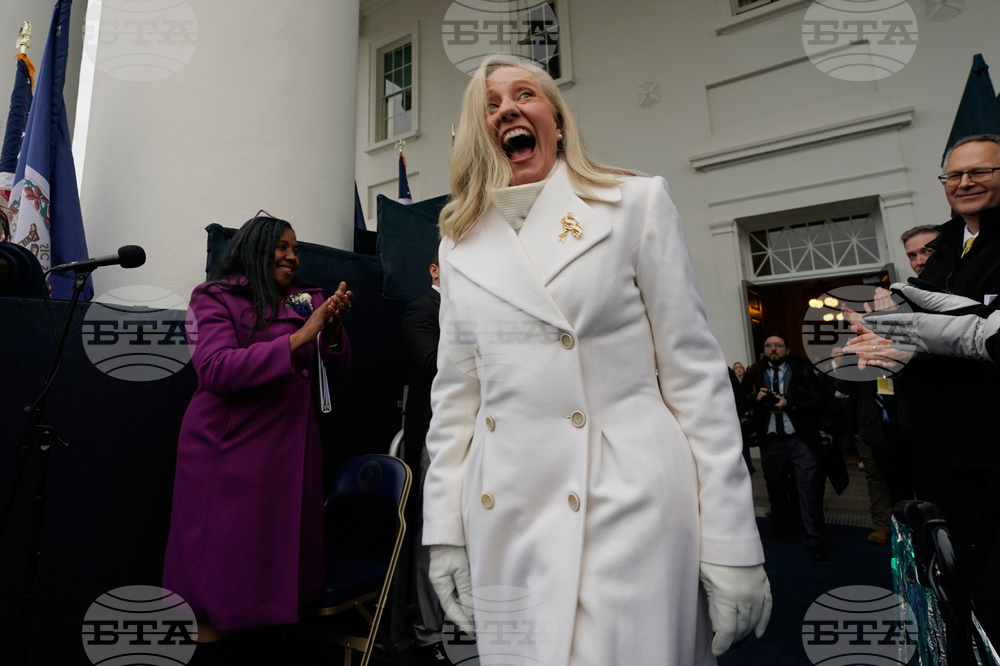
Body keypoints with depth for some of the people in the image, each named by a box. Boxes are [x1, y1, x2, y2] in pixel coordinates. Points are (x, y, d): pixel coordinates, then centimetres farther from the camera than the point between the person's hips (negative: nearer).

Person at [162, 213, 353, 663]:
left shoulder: (307, 301, 12)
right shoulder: (216, 298, 0)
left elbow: (337, 369, 9)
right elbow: (215, 369, -16)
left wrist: (333, 328, -10)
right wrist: (300, 336, -20)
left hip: (293, 449, 5)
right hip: (231, 452, -4)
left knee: (279, 566, 10)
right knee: (223, 576, 2)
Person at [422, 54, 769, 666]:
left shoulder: (636, 204, -1)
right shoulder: (462, 244, 9)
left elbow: (695, 372, -3)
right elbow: (455, 394, 10)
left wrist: (732, 543, -5)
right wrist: (446, 530, 9)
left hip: (628, 511, -3)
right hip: (504, 524, 4)